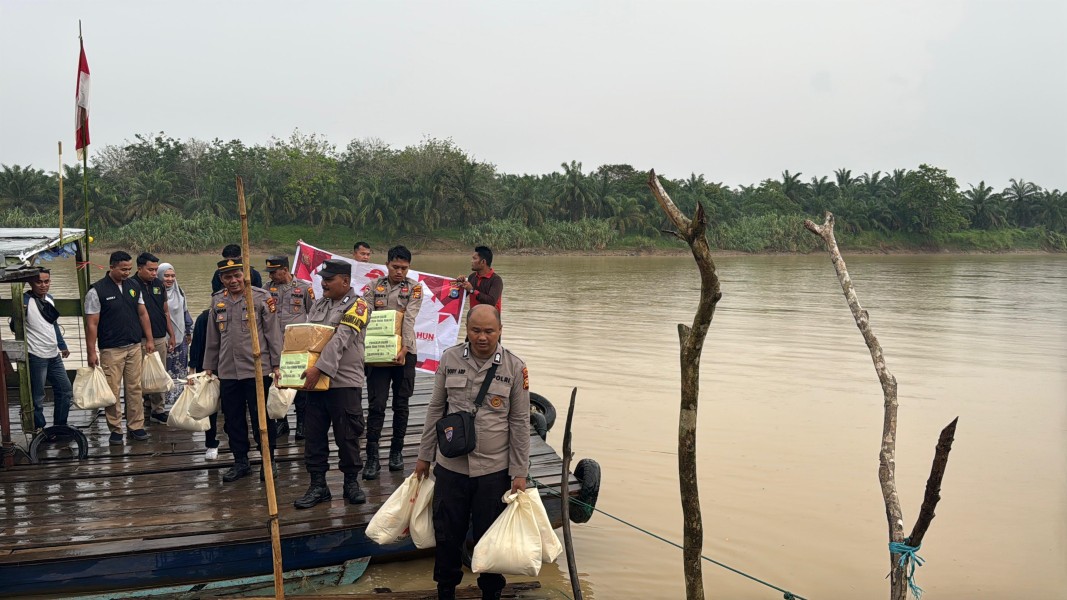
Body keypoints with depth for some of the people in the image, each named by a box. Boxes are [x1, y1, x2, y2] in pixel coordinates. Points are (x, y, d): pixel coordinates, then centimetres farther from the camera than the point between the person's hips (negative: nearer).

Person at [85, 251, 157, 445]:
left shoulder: (134, 287, 8)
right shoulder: (97, 291, -9)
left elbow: (142, 314, 16)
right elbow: (92, 324, -9)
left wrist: (149, 339, 12)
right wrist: (91, 352, -11)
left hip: (134, 347, 5)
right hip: (111, 350, -5)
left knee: (135, 388, 8)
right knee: (112, 391, -1)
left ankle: (135, 426, 17)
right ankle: (115, 429, 10)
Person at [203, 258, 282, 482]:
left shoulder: (262, 297, -4)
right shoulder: (217, 301, 10)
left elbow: (273, 333, -4)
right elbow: (212, 338, 17)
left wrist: (276, 364, -7)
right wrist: (209, 367, 16)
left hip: (257, 369, -4)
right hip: (227, 371, 5)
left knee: (261, 417, 2)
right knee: (233, 418, 10)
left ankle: (269, 461, 15)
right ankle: (240, 461, 23)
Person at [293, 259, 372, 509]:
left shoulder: (357, 306, -7)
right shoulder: (319, 304, 14)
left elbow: (340, 340, -18)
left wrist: (319, 368, -26)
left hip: (345, 382, -6)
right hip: (316, 380, 6)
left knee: (348, 435, 3)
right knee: (313, 434, 8)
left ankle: (351, 482, 19)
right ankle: (318, 485, 18)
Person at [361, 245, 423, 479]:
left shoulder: (414, 288, 1)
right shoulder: (374, 286, 6)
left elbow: (409, 320, -11)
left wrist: (404, 349, -22)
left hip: (404, 352, 0)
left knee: (401, 405, 8)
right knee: (376, 404, -4)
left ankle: (397, 451, 22)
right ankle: (372, 457, -2)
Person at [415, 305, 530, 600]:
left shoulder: (515, 367, -7)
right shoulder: (449, 359, -3)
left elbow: (520, 422, -3)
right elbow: (436, 408, 7)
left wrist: (519, 473, -3)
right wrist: (424, 456, 10)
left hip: (494, 469, -2)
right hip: (450, 466, 2)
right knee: (447, 534, 14)